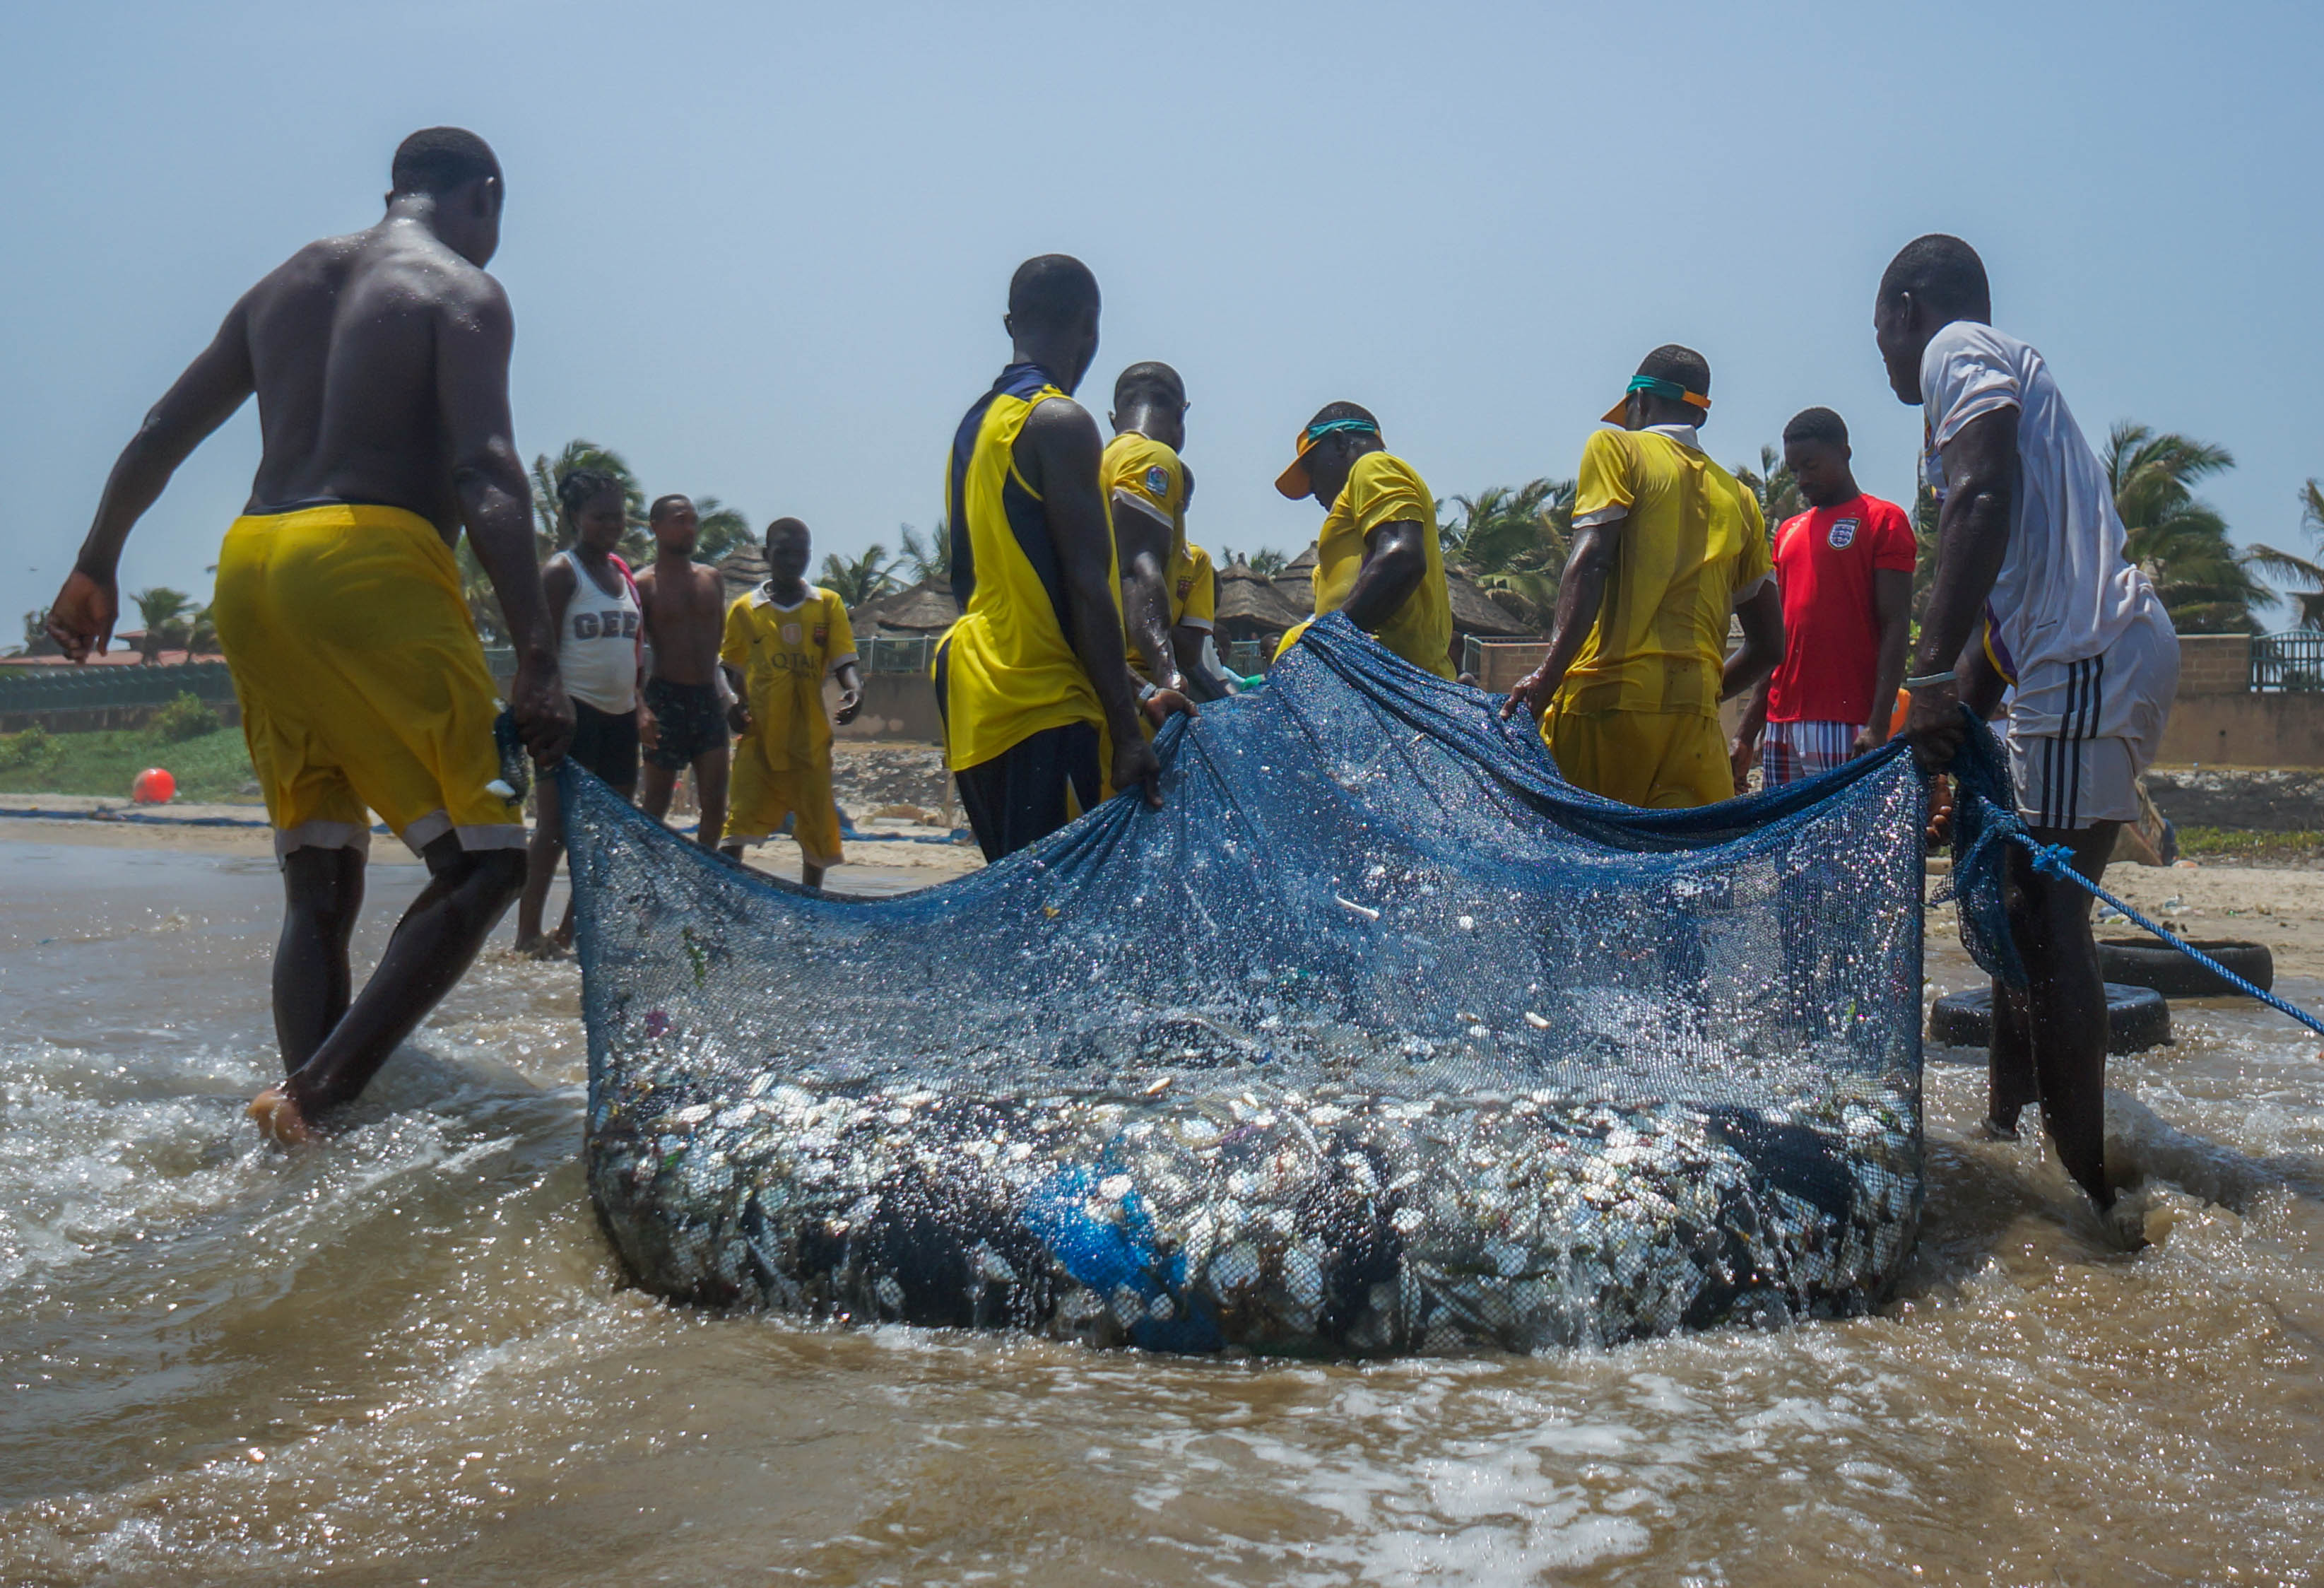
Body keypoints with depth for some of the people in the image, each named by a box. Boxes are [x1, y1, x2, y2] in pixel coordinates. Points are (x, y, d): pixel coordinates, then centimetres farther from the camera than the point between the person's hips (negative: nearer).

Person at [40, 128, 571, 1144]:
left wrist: (97, 565, 36)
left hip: (249, 566, 8)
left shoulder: (286, 282, 23)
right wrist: (537, 659, -15)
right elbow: (485, 475, -12)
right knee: (483, 859, -5)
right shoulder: (462, 291, 2)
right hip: (369, 562, -7)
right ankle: (315, 1097, -19)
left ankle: (311, 1130, 5)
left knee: (319, 887, 11)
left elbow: (159, 434, 24)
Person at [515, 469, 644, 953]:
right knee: (556, 827, -7)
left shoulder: (624, 573, 15)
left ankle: (573, 930, 16)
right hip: (576, 712, -7)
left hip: (620, 715, 8)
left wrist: (641, 708, 13)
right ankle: (528, 933, -2)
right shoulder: (561, 572, -6)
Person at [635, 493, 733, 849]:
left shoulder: (712, 579, 13)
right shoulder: (643, 585, -3)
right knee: (655, 804, 1)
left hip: (709, 699, 5)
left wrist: (725, 692, 12)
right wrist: (641, 709, -19)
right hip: (667, 698, -5)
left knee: (715, 803, 0)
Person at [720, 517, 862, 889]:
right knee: (740, 825, -12)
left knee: (816, 830, 11)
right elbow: (730, 670, 12)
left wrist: (854, 690, -21)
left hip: (811, 737, 2)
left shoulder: (828, 604, 7)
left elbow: (844, 660, 0)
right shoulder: (745, 609, 6)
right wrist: (733, 705, -7)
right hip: (759, 736, -2)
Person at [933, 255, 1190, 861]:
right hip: (1042, 717, -9)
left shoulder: (977, 423, 18)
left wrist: (1135, 693, 21)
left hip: (978, 702, 9)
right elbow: (1086, 589, -16)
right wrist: (1127, 734, -15)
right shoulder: (1060, 423, -10)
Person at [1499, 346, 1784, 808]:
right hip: (1694, 712, 4)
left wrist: (1549, 671, -19)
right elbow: (1769, 645, 21)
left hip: (1605, 696, -4)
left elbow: (1590, 561, -10)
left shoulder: (1616, 448, 9)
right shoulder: (1739, 498, 22)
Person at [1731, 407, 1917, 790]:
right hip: (1782, 723, 7)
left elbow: (1895, 628, -6)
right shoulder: (1788, 533, 22)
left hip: (1844, 724, -7)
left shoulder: (1883, 520, 1)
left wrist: (1878, 726, -17)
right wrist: (1747, 733, 15)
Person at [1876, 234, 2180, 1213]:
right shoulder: (2009, 368, 29)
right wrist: (1954, 725, 26)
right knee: (2028, 904, 15)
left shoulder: (1958, 350, 0)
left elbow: (1983, 497, -20)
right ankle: (2005, 1132, 23)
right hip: (2100, 659, 10)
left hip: (2090, 660, -10)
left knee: (2047, 920, -11)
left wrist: (1931, 674, -25)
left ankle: (2086, 1192, -9)